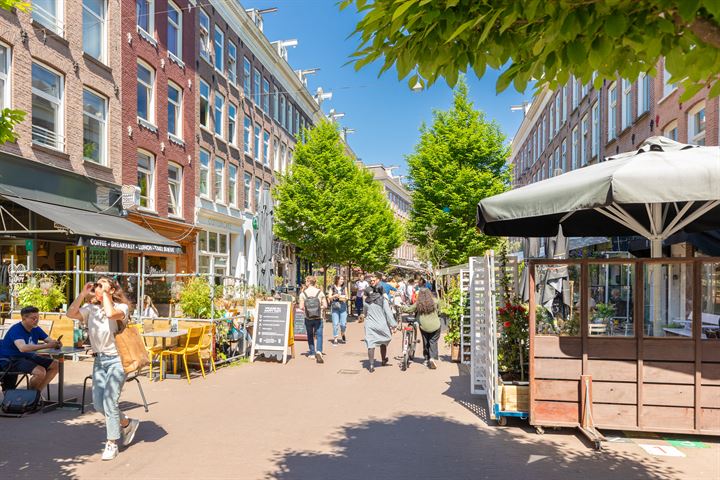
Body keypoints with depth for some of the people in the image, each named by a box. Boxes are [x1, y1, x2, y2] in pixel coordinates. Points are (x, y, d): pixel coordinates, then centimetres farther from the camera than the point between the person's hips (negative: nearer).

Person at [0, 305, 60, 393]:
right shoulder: (16, 330, -21)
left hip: (27, 356, 8)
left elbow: (50, 341, 1)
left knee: (55, 365, -4)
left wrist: (56, 344, -25)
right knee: (40, 371, -29)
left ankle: (38, 391, 2)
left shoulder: (36, 329, 4)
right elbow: (22, 348, -38)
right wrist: (46, 345, -44)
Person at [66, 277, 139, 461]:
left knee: (109, 401, -8)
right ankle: (128, 423, 31)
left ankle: (112, 444, 8)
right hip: (99, 360, 6)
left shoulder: (121, 307, -7)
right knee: (98, 404, 7)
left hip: (116, 359, -6)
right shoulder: (91, 308, 8)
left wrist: (105, 293, -17)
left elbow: (111, 314, -29)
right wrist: (83, 293, -5)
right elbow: (71, 313, -7)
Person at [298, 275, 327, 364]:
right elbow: (325, 305, -6)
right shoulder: (320, 292, -4)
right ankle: (319, 351, -21)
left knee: (310, 336, 17)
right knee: (319, 335, 0)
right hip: (318, 318, -1)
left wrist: (306, 309, 10)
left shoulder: (303, 293, -6)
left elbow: (301, 307, -9)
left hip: (308, 318, 1)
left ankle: (312, 353, 23)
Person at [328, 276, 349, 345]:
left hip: (343, 306, 2)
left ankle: (343, 334, 27)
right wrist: (335, 296, -15)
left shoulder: (344, 287, 8)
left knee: (343, 324, -3)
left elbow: (346, 297, 14)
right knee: (335, 324, -4)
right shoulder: (332, 287, 2)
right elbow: (329, 297, 2)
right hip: (334, 307, -1)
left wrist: (345, 298, -8)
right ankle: (335, 339, 6)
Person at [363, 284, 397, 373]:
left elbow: (364, 313, 15)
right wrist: (393, 325, -9)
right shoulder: (383, 300, -8)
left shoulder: (367, 301, 2)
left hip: (370, 326, 1)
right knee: (383, 343, 19)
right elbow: (388, 313, -11)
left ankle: (371, 365, -7)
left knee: (371, 344, 0)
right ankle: (383, 360, 35)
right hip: (382, 325, -1)